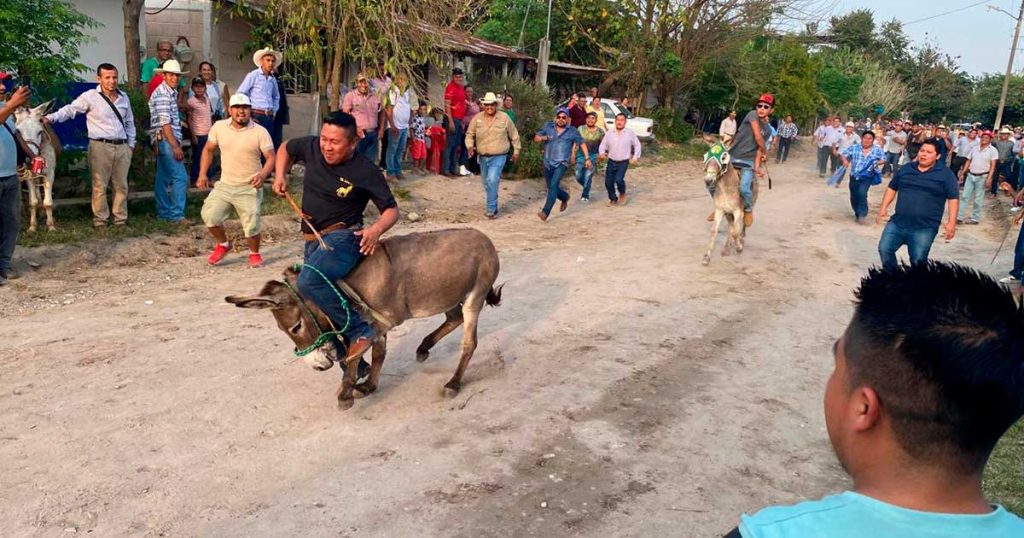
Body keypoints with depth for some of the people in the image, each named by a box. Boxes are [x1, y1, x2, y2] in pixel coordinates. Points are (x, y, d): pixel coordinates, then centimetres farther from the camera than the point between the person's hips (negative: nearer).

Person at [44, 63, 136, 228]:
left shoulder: (124, 97, 11)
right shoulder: (90, 96, -4)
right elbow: (70, 109, -5)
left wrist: (131, 143, 15)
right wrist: (51, 118, -20)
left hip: (122, 147, 5)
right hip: (100, 146, -5)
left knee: (121, 185, 9)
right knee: (100, 186, 0)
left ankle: (121, 219, 18)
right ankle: (100, 220, 8)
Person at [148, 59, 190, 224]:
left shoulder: (172, 93, 17)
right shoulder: (161, 94, -12)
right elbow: (165, 123, -19)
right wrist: (175, 146, -22)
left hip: (167, 141, 10)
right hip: (166, 140, -10)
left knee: (164, 178, 12)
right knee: (180, 177, -13)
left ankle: (163, 213, 17)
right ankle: (177, 215, -11)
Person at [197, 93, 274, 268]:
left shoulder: (260, 132, -8)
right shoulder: (219, 127, 2)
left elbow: (271, 158, -8)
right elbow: (208, 150, 14)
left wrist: (263, 175, -27)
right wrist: (202, 174, 6)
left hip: (249, 188, -3)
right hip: (224, 185, 3)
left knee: (251, 225, -7)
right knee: (209, 216, -9)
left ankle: (254, 254, 23)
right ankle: (223, 244, 21)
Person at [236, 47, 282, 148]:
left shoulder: (273, 79, 12)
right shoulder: (253, 75, -4)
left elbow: (276, 97, 28)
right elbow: (241, 94, -6)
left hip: (269, 117, 6)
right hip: (256, 115, -6)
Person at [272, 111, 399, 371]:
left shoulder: (366, 171, -13)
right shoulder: (311, 147, 1)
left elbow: (392, 210, -7)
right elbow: (286, 149, 24)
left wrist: (377, 229, -27)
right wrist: (280, 175, 7)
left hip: (343, 237, -7)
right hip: (313, 241, 7)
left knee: (308, 282, -35)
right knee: (325, 317, 10)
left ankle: (360, 331, -22)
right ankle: (354, 369, 26)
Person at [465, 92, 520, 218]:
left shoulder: (504, 118, -6)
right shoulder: (477, 118, -1)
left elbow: (514, 135, 6)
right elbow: (469, 134, 7)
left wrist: (516, 151, 11)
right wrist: (470, 146, -12)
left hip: (498, 157, -4)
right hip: (482, 157, 4)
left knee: (492, 180, -22)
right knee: (486, 183, 14)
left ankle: (491, 209, -16)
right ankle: (493, 207, 32)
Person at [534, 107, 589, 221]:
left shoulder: (572, 132, 0)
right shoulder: (548, 126, 4)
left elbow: (582, 143, 11)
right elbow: (536, 138, 7)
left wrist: (587, 158, 7)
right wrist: (543, 138, -15)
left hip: (562, 163, -4)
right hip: (548, 163, 4)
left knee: (553, 185, -22)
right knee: (551, 187, 16)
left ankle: (545, 212, -27)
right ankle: (565, 197, 47)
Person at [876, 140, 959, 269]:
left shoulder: (945, 174, -1)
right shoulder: (906, 168, 10)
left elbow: (953, 198, -3)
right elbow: (892, 188, 18)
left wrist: (951, 222, -12)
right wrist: (884, 208, 9)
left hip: (924, 228, -4)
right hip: (897, 223, 4)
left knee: (918, 261, -4)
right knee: (884, 249, -1)